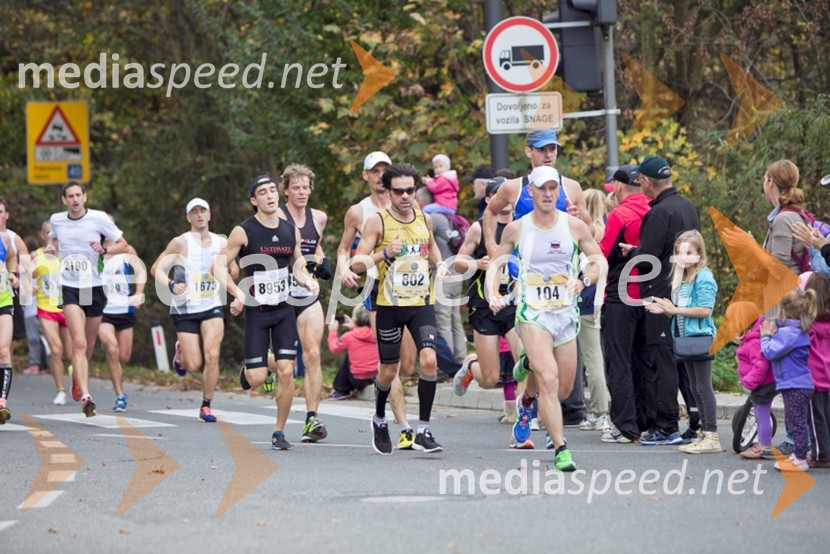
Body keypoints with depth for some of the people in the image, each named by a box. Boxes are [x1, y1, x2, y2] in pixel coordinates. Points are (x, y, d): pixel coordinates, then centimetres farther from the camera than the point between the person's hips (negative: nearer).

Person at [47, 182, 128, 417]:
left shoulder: (99, 218, -5)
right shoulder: (56, 220, 3)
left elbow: (123, 245, 1)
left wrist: (104, 249, -18)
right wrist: (51, 247, 3)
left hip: (94, 287, 1)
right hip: (69, 287, -1)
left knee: (88, 345, 14)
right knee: (79, 343, -18)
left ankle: (77, 375, 48)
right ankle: (85, 396, -25)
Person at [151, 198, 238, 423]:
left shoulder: (222, 243, 6)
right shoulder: (181, 243, -6)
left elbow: (235, 271, 18)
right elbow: (157, 268, -8)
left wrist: (224, 271, -5)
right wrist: (171, 285, -26)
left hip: (212, 306, 2)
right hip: (185, 309, -2)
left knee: (212, 355, -17)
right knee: (194, 365, -3)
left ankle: (206, 406, -3)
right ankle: (181, 352, 35)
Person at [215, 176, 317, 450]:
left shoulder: (291, 231, 5)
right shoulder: (244, 231, -9)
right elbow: (219, 265, -8)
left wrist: (307, 281, -3)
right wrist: (238, 293, -21)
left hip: (285, 309, 3)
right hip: (256, 311, -3)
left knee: (286, 372, -7)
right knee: (257, 378, -8)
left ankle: (279, 431, 7)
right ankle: (247, 371, 31)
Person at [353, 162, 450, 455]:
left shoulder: (424, 219, 9)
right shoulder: (378, 222, -4)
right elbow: (358, 262, -6)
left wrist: (440, 264, 11)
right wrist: (384, 254, -22)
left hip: (422, 302, 2)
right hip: (390, 304, -2)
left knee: (429, 359, -17)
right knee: (389, 370, 6)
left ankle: (423, 430, -11)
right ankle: (379, 420, 35)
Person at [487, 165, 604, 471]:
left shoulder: (574, 226, 0)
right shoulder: (516, 229, -1)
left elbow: (599, 261, 9)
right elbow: (496, 262, 12)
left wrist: (583, 281, -10)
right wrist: (493, 293, -4)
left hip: (567, 313, 3)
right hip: (532, 312, -3)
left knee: (564, 389, 11)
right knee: (549, 380, -20)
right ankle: (561, 450, -20)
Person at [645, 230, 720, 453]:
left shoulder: (704, 278, -12)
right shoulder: (680, 278, 15)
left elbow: (705, 310, -20)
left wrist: (675, 309, -17)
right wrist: (664, 309, 1)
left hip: (701, 336, -9)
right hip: (686, 337, 9)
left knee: (703, 386, -8)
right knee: (695, 388, 12)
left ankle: (712, 436, -6)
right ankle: (704, 434, 18)